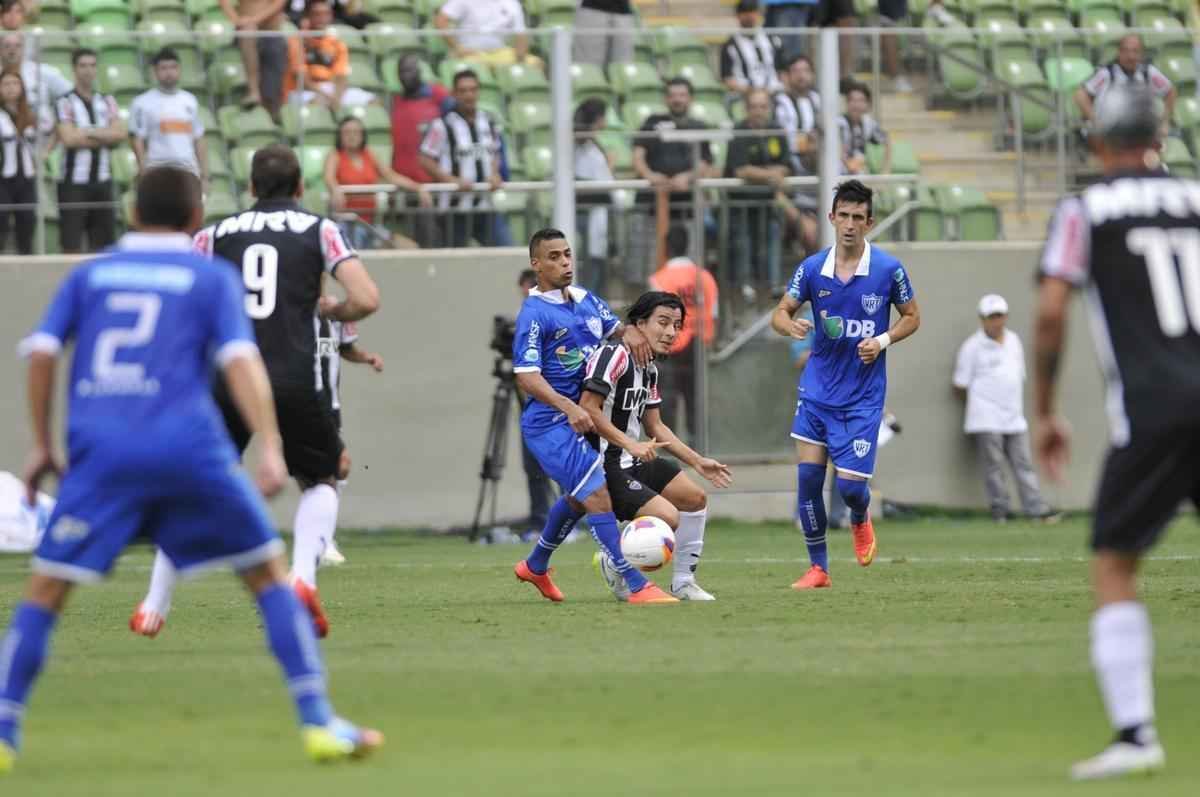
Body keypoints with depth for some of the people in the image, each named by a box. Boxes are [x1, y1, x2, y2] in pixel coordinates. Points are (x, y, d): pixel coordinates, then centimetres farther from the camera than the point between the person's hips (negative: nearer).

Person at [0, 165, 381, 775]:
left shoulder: (90, 274, 18)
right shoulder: (211, 279, 12)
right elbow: (240, 359, -2)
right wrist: (270, 449, -8)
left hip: (99, 449, 1)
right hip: (188, 445, -1)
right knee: (268, 577, 12)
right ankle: (319, 723, 6)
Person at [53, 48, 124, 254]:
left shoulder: (107, 102, 12)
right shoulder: (65, 103, -4)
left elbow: (120, 133, -1)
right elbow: (69, 138, -15)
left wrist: (89, 132, -10)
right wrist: (104, 137, -6)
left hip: (102, 181, 5)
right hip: (74, 182, -5)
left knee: (102, 243, 7)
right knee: (72, 245, -7)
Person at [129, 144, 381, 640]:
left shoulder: (217, 235, 12)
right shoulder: (319, 231, 7)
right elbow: (366, 300, -4)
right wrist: (331, 310, 17)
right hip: (295, 380, -1)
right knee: (321, 481, 21)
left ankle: (154, 608, 16)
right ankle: (303, 576, -5)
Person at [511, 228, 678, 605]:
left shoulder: (586, 300, 8)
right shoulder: (533, 315, -15)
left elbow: (615, 328, 16)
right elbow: (526, 376, -21)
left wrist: (629, 331, -10)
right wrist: (569, 408, -34)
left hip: (583, 416, 9)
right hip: (550, 425, -9)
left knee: (578, 497, 24)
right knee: (599, 495, -18)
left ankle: (535, 566, 47)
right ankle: (638, 587, -23)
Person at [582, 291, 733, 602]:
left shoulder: (649, 368, 13)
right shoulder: (614, 355, -17)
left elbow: (655, 427, 21)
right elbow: (588, 408, -24)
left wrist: (698, 462, 17)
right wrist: (631, 445, -27)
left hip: (634, 461, 10)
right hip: (605, 467, -10)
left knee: (695, 497, 12)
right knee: (667, 517, -20)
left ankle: (683, 582, 22)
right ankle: (614, 564, 3)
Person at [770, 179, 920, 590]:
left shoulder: (889, 270, -7)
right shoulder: (812, 268, -2)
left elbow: (912, 317, 5)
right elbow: (780, 313, 4)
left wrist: (883, 341, -13)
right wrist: (791, 326, -20)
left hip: (863, 396, -2)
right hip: (817, 389, 2)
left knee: (850, 485, -7)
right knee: (808, 475, -5)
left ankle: (860, 521, 31)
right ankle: (818, 568, 8)